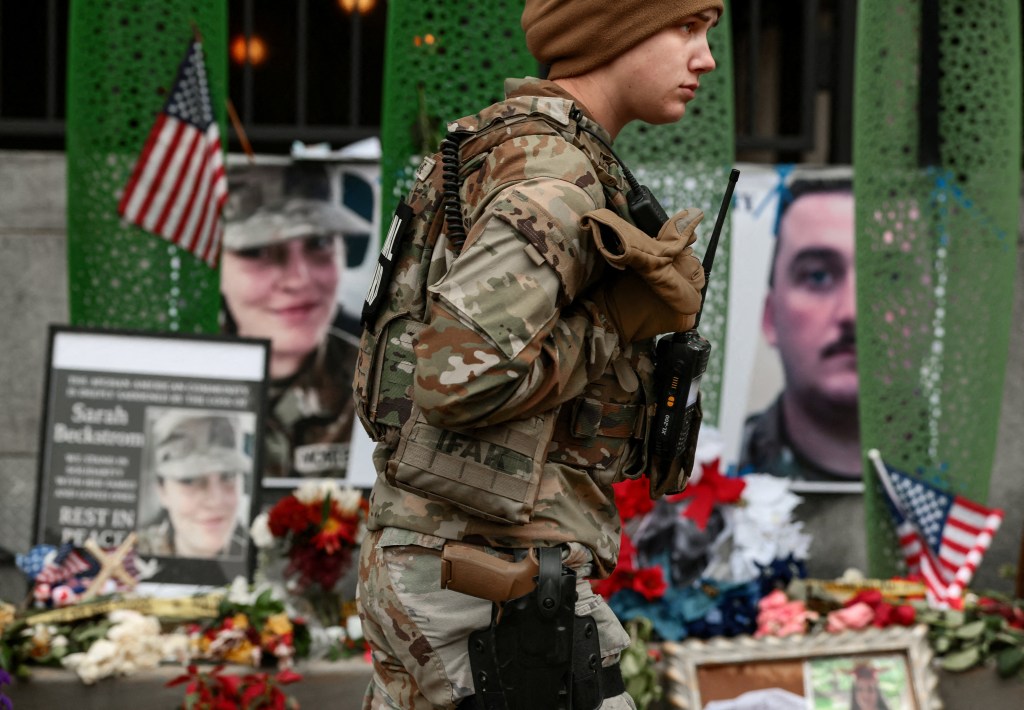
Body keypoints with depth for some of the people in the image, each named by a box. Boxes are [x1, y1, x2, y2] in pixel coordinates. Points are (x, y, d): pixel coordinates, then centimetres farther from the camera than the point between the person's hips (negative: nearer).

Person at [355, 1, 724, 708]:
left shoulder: (487, 158, 16)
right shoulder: (556, 180, -16)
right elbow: (457, 378, -27)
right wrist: (618, 324, -14)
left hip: (428, 565, 10)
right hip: (497, 593, -10)